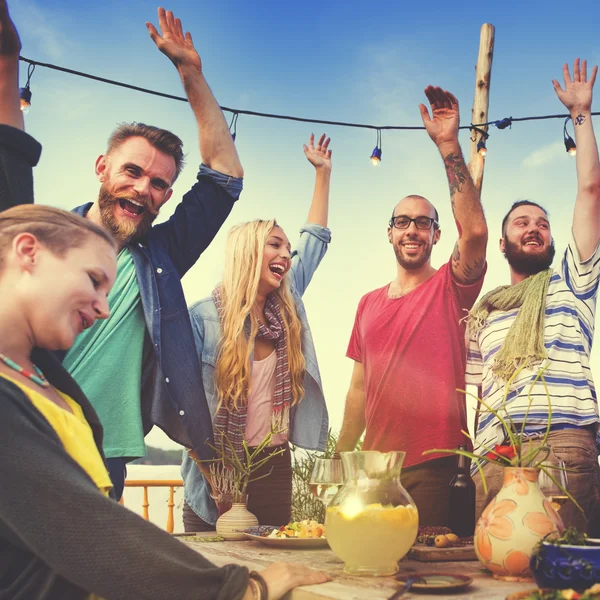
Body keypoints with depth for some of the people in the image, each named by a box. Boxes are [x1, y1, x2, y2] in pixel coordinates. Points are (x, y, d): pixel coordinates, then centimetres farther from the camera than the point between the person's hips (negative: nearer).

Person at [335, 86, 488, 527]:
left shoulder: (450, 287, 0)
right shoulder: (369, 304, 14)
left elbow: (475, 230, -21)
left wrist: (448, 144, -24)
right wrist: (341, 458, 14)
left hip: (435, 467, -4)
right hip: (374, 465, 5)